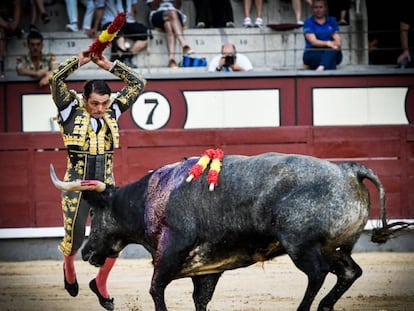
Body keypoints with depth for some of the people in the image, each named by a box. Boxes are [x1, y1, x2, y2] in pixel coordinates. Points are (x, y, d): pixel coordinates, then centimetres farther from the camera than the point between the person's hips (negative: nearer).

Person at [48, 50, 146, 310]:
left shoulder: (112, 111, 4)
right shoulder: (71, 109, -6)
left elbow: (138, 84, 4)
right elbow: (56, 79, -19)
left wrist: (110, 65, 0)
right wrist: (79, 61, -10)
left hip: (106, 186, 3)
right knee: (75, 238, 1)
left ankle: (101, 284, 20)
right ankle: (69, 265, 39)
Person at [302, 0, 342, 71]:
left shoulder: (332, 21, 13)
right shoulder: (308, 22, 4)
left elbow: (338, 41, 2)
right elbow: (313, 41, -10)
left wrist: (334, 44, -23)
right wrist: (327, 43, -29)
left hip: (332, 53, 1)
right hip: (313, 53, -1)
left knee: (332, 50, -36)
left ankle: (321, 68, -60)